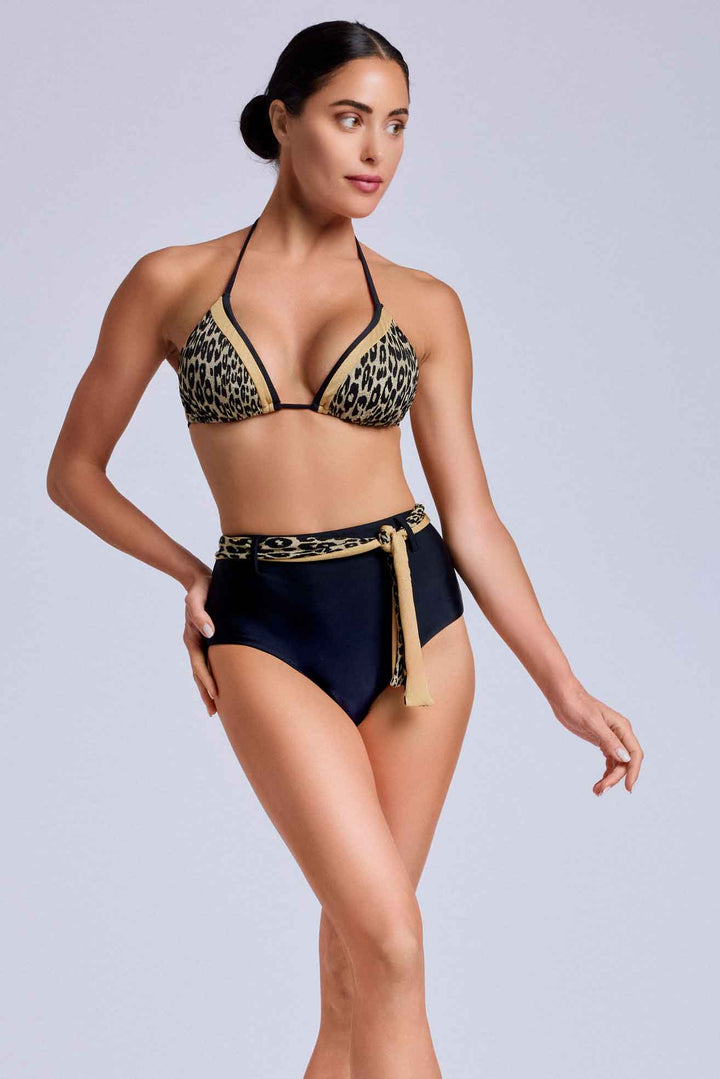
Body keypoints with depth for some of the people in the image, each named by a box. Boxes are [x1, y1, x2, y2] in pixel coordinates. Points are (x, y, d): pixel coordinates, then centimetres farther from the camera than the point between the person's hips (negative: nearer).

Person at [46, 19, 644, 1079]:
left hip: (415, 616, 2)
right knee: (392, 944, -13)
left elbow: (472, 516, 6)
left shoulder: (425, 306, 6)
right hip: (267, 631, -2)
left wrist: (566, 689, 3)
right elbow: (74, 470, 11)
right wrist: (191, 571, 3)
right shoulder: (172, 283, 2)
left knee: (354, 958, 7)